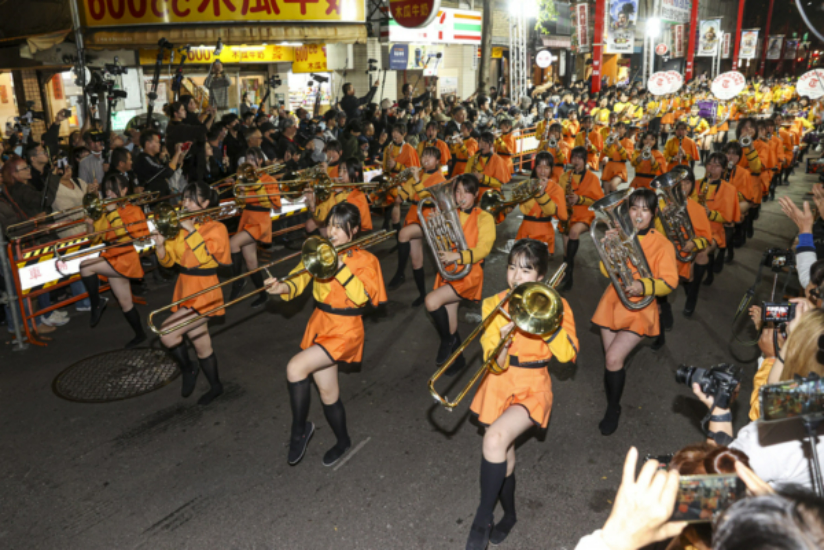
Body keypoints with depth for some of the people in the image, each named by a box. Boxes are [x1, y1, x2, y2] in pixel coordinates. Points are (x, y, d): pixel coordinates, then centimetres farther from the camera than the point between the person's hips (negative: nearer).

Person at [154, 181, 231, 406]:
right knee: (202, 345, 12)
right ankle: (215, 385, 29)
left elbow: (206, 257, -23)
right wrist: (160, 245, -13)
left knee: (167, 333, -17)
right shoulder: (182, 227, 6)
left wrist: (191, 230, -23)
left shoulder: (216, 228, -9)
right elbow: (168, 261, 6)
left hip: (203, 293, -6)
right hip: (185, 290, 6)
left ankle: (188, 370, 8)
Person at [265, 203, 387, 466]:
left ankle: (300, 429, 0)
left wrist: (340, 266, -24)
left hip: (345, 330, -5)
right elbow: (299, 280, -7)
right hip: (319, 325, 5)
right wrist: (283, 287, -28)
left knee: (296, 367, -22)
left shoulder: (365, 260, -6)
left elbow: (362, 297, -20)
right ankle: (342, 441, 36)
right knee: (327, 390, 13)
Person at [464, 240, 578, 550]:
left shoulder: (554, 306, -8)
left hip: (532, 388, -3)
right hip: (500, 386, 3)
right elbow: (495, 363, -12)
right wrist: (503, 339, -32)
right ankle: (509, 514, 41)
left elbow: (567, 355, -20)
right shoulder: (493, 305, -6)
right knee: (504, 454, 14)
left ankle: (483, 518, -8)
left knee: (495, 438, -26)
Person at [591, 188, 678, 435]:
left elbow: (669, 283, -10)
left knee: (614, 358, -14)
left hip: (638, 310, -4)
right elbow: (607, 272, 0)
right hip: (613, 304, 4)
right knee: (611, 359, 11)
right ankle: (611, 400, 33)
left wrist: (643, 286, -29)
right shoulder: (621, 235, 4)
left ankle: (613, 409, 6)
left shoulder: (662, 244, -6)